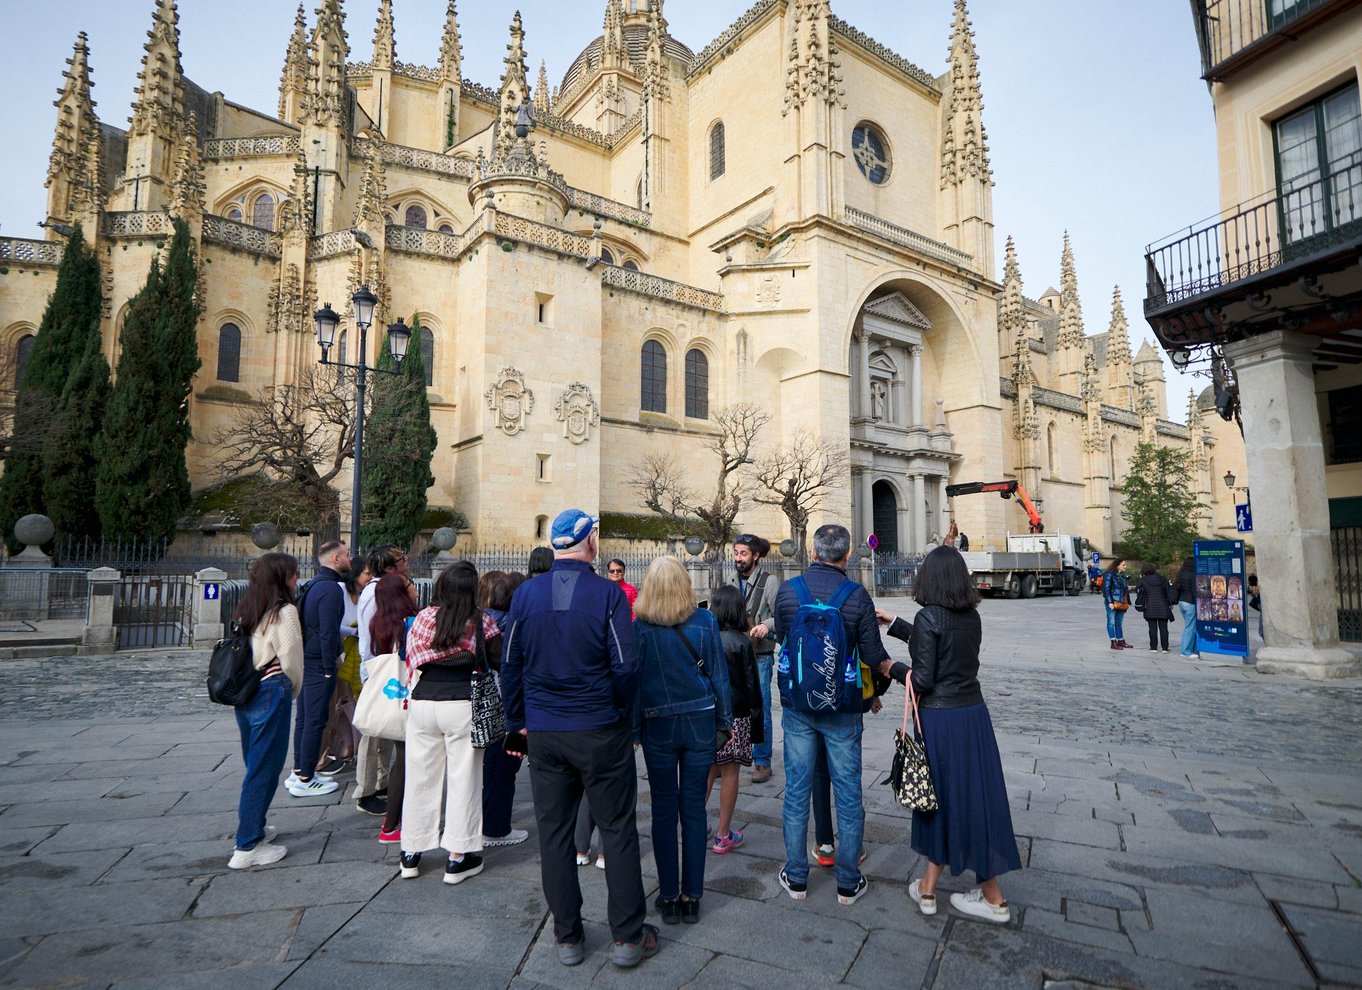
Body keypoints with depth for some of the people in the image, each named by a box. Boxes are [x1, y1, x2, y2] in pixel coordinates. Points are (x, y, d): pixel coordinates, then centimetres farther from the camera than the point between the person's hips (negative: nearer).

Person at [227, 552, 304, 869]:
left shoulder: (246, 611, 10)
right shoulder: (285, 611, -12)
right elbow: (291, 661, -13)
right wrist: (293, 690, 6)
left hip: (244, 694, 8)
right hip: (271, 693, -8)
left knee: (255, 765, 21)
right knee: (265, 769, 1)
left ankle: (252, 827, 34)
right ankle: (247, 847, 7)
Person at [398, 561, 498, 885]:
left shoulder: (424, 617, -2)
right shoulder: (482, 621, -7)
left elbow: (411, 660, 4)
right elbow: (498, 656, -5)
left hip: (422, 702, 3)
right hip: (462, 704, -3)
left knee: (420, 776, 14)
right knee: (463, 778, 6)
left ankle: (411, 854, 27)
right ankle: (457, 857, 13)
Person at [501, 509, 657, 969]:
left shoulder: (525, 593, -2)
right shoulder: (608, 593, -12)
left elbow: (510, 665, 3)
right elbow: (626, 665, -13)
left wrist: (517, 722, 13)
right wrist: (621, 712, 5)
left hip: (543, 735, 3)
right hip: (601, 732, -3)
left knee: (554, 832, 14)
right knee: (617, 830, 11)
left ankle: (567, 938, 27)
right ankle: (628, 937, 21)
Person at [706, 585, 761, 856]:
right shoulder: (742, 642, -11)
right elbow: (751, 682, -7)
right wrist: (757, 712, 6)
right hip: (735, 714, -3)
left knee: (708, 770, 17)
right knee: (730, 773, 7)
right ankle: (723, 836, 15)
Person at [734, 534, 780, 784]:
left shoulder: (770, 581, -7)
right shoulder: (733, 581, 8)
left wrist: (767, 625, -24)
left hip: (759, 657, -5)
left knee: (759, 711, 3)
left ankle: (762, 762, 17)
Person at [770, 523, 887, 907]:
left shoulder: (787, 590, -7)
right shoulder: (857, 596, -14)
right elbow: (873, 656, -9)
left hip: (796, 705, 2)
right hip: (841, 709, -2)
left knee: (796, 790, 13)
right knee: (848, 794, 12)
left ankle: (796, 878, 25)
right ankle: (848, 883, 25)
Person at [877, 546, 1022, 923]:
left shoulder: (928, 616, -17)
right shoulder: (972, 616, 3)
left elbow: (923, 679, -17)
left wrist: (893, 668, 0)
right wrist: (894, 625, 24)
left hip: (941, 719, -6)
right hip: (974, 712, 7)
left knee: (948, 797, 10)